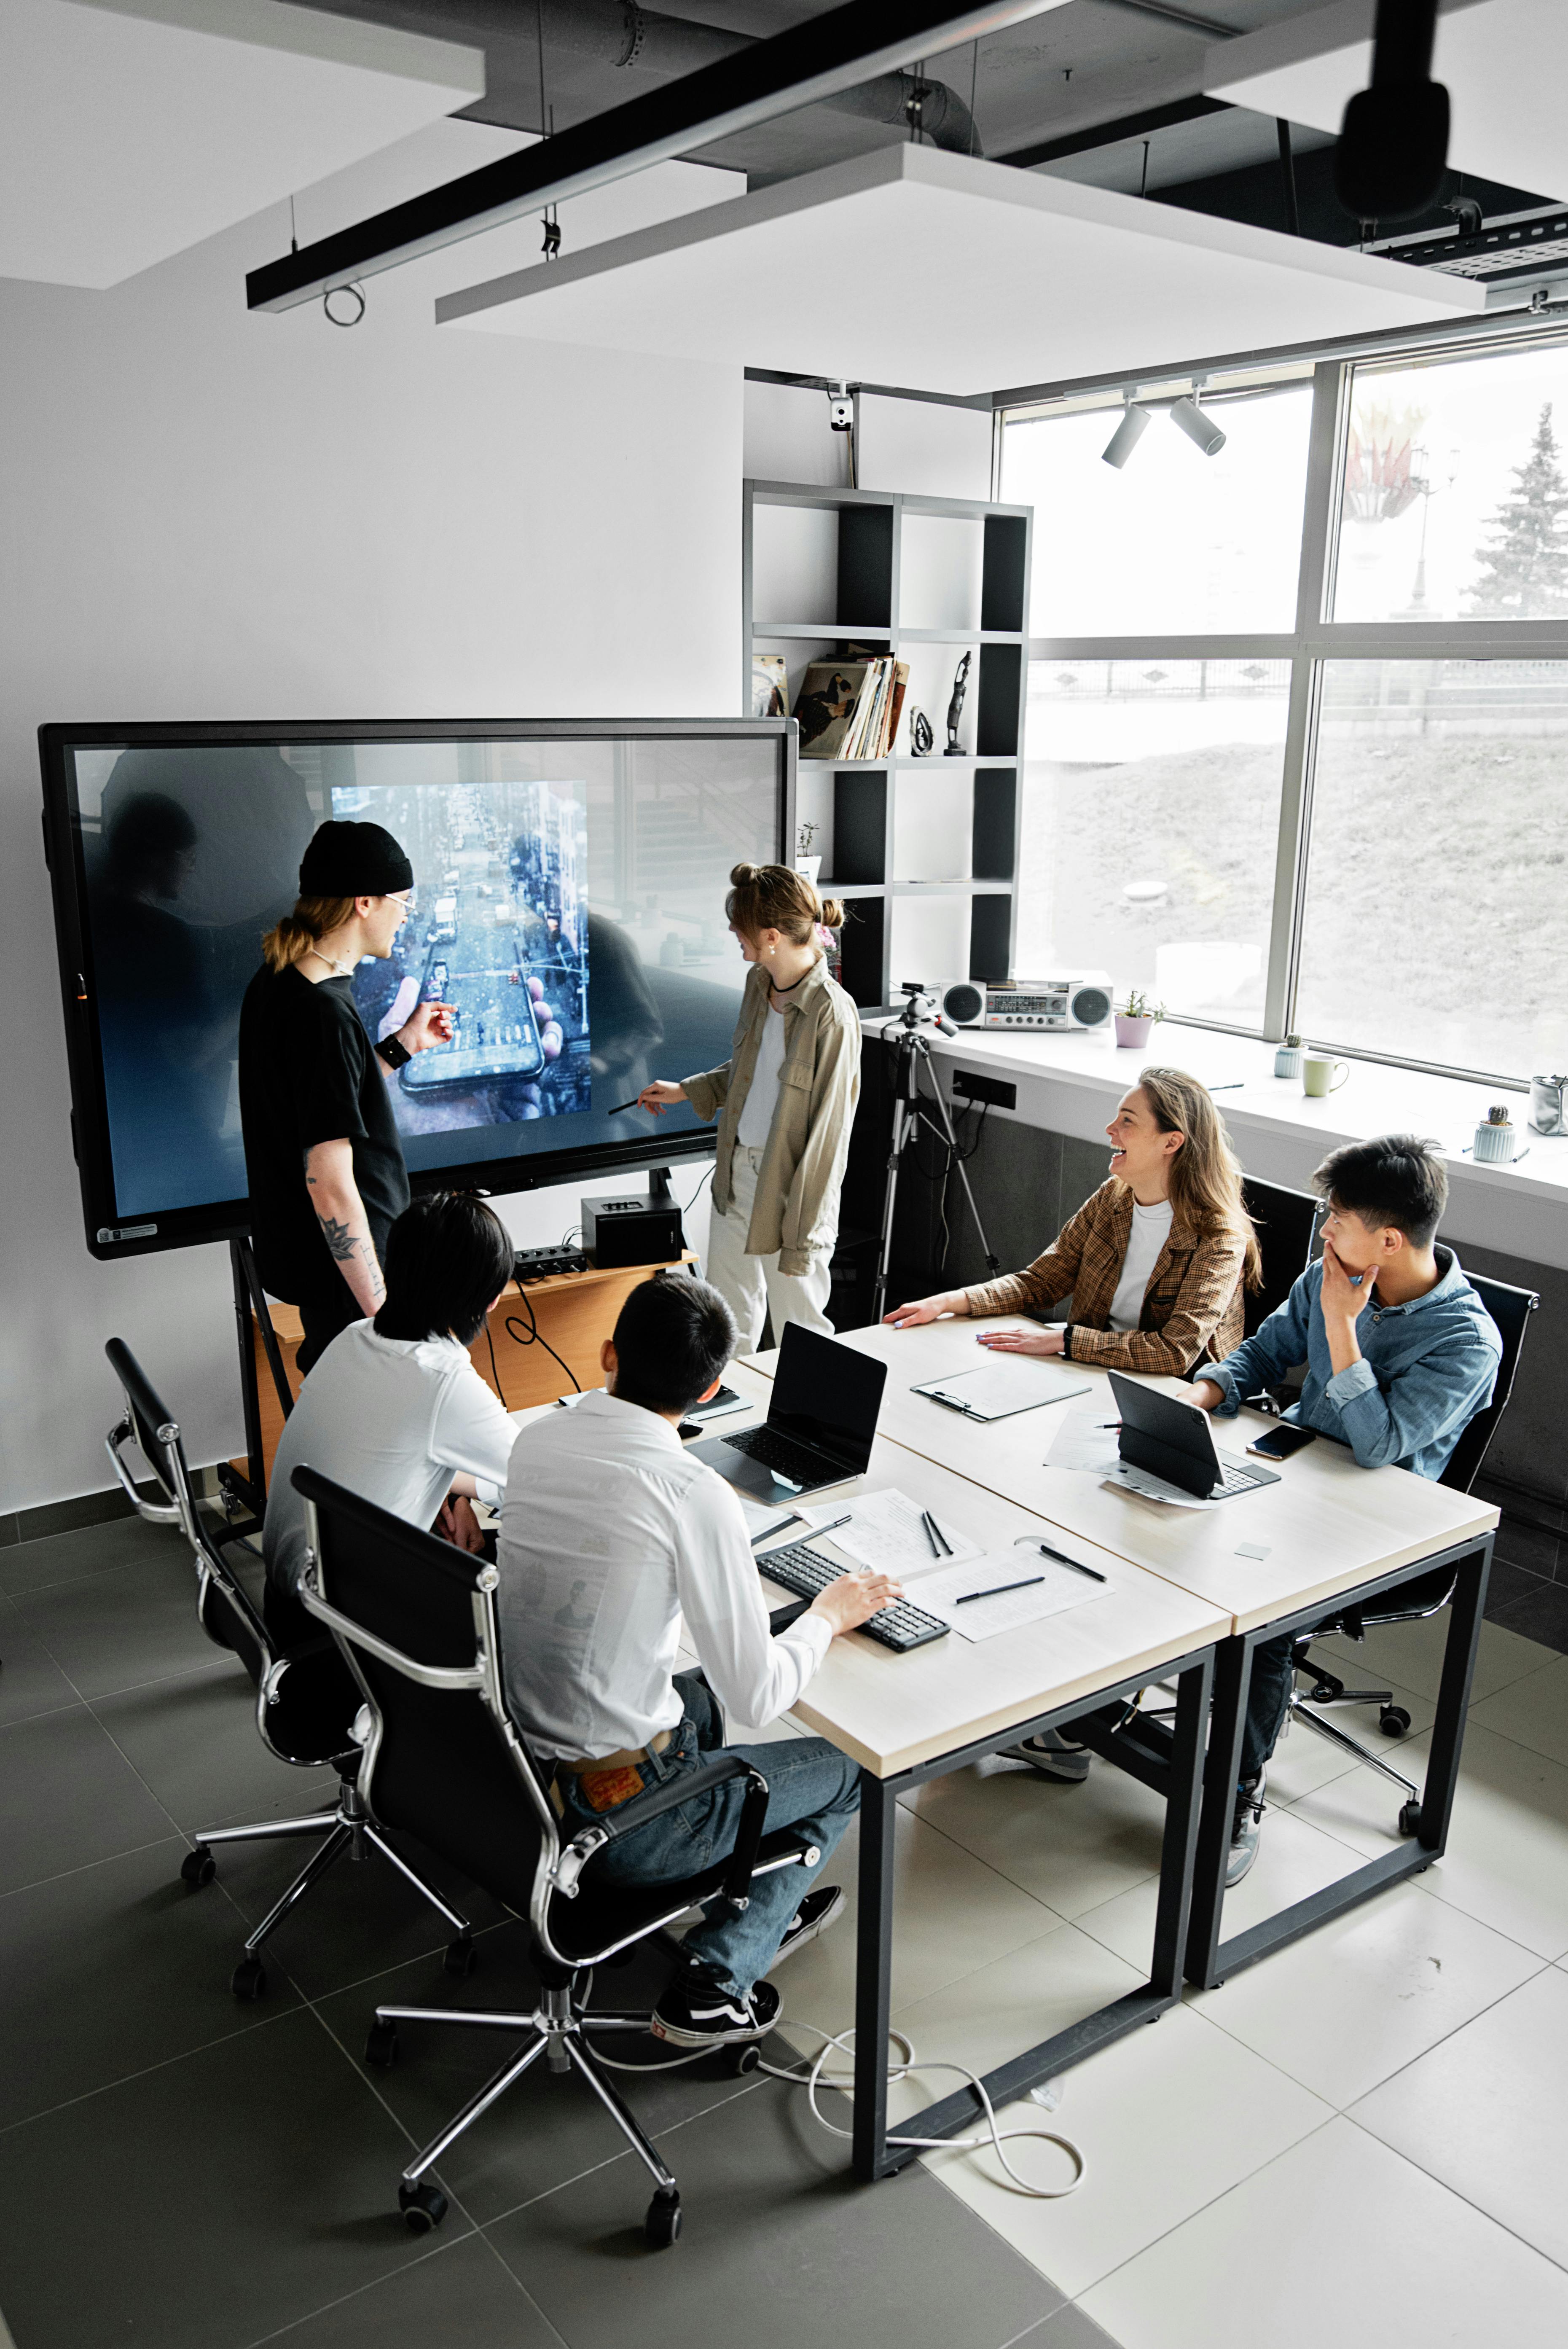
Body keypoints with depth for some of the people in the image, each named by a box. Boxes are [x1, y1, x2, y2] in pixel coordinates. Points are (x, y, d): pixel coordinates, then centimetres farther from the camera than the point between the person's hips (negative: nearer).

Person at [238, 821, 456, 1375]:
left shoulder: (275, 983, 6)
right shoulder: (324, 1014, -25)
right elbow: (330, 1181, -26)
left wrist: (403, 1044, 18)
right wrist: (384, 1309, -22)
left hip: (298, 1252, 10)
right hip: (343, 1272, -10)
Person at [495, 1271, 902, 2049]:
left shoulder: (535, 1441, -4)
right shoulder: (693, 1494, -24)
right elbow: (758, 1697, -17)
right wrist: (828, 1614, 0)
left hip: (514, 1763, 7)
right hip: (610, 1816, -7)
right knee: (846, 1767, 15)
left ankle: (758, 1910, 44)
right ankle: (715, 1982, 15)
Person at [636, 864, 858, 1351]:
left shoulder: (831, 1016, -23)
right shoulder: (758, 982, 2)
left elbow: (826, 1133, -21)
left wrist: (801, 1235, -18)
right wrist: (683, 1091, 19)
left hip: (790, 1185, -8)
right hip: (737, 1169, 8)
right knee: (727, 1319, 21)